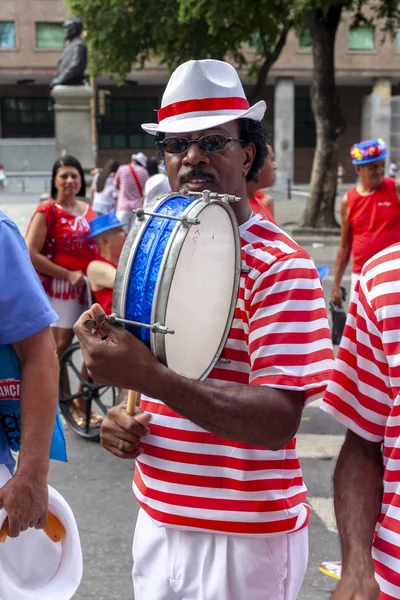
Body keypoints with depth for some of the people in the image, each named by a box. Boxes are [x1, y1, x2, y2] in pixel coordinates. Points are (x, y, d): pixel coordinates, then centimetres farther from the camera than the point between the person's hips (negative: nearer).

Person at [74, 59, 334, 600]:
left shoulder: (279, 265, -17)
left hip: (244, 540, -6)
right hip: (158, 521, 7)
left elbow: (278, 422, -25)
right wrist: (124, 417, -2)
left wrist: (148, 375, -33)